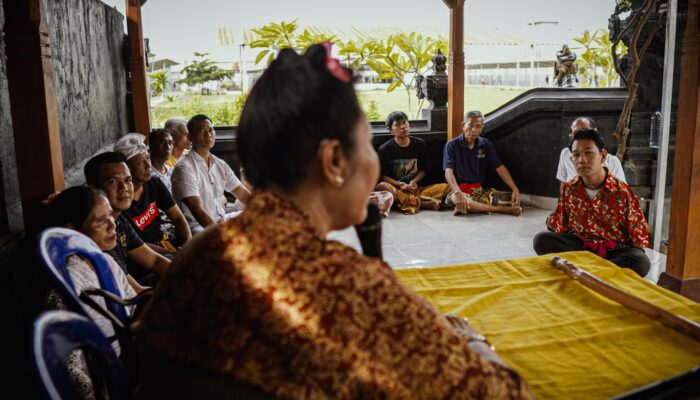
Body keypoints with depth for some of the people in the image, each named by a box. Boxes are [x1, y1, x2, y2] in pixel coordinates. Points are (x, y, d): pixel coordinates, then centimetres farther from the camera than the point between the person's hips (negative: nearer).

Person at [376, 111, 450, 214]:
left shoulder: (420, 144, 8)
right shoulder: (384, 149, 0)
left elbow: (423, 169, 15)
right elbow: (383, 175, 0)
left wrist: (414, 181, -6)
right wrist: (400, 184, -16)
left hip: (415, 188, 3)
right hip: (396, 188, -2)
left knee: (446, 187, -17)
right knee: (382, 186, -37)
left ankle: (408, 202, -30)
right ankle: (422, 203, -32)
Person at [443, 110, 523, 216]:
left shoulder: (485, 145, 8)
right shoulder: (452, 145, -5)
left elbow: (500, 168, 1)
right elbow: (448, 171, -19)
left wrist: (515, 189, -13)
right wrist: (458, 193, -38)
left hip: (479, 190, 4)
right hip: (458, 189, -4)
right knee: (454, 198, -41)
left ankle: (462, 208, -27)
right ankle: (502, 209, -33)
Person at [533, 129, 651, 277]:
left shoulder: (622, 192, -10)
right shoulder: (569, 188, 1)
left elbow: (638, 236, -5)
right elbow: (560, 226, 10)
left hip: (614, 250, -2)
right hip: (579, 245, 2)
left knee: (642, 262, -33)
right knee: (541, 240, -23)